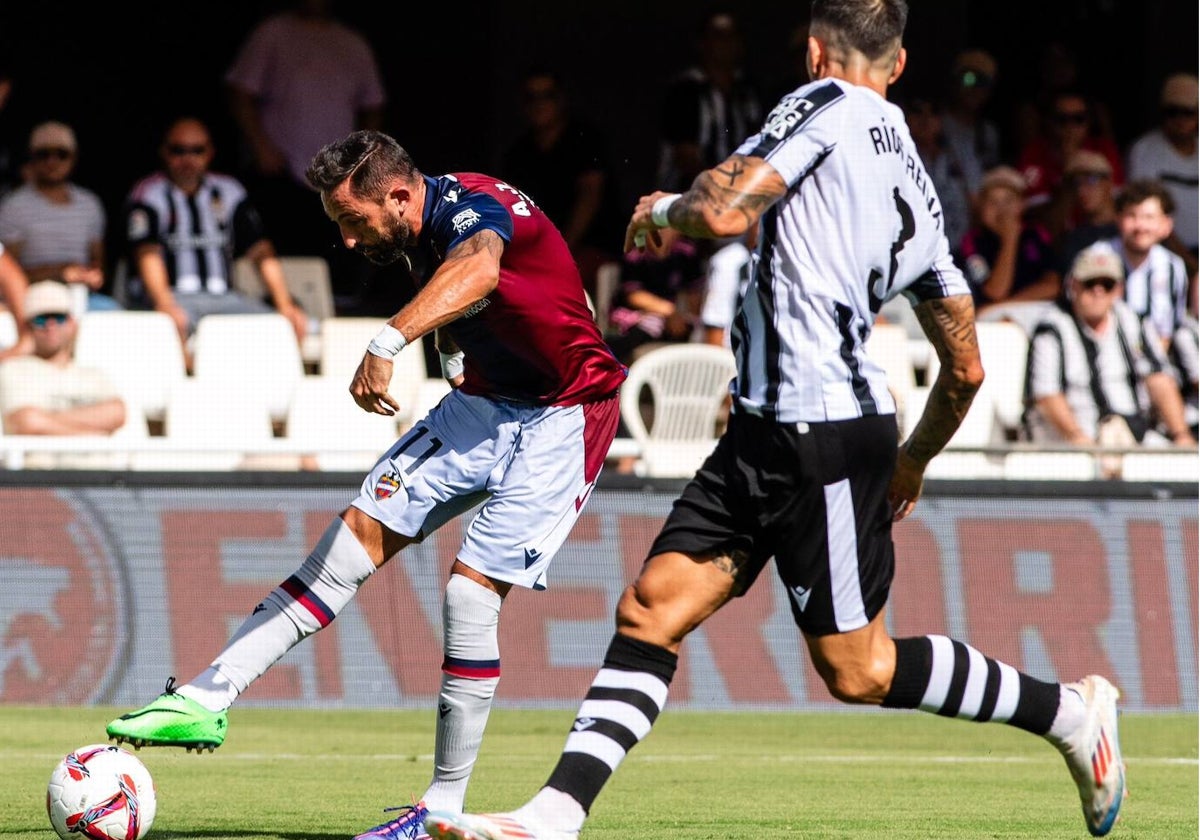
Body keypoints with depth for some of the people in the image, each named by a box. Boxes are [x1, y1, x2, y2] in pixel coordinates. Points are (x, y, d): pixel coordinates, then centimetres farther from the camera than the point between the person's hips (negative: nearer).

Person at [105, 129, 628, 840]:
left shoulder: (476, 207, -27)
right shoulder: (422, 233, 1)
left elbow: (476, 271, -54)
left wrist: (389, 342, -67)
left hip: (560, 420, -8)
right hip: (483, 403, 8)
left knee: (471, 591, -17)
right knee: (362, 530, -5)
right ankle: (207, 700, -9)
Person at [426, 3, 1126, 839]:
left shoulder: (830, 106, -7)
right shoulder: (918, 189, 16)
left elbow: (724, 211, -20)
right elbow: (965, 369, 19)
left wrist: (665, 209, 3)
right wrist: (912, 464, 35)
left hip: (825, 440, -9)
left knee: (860, 672, 0)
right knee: (649, 610, 2)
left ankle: (1069, 709, 14)